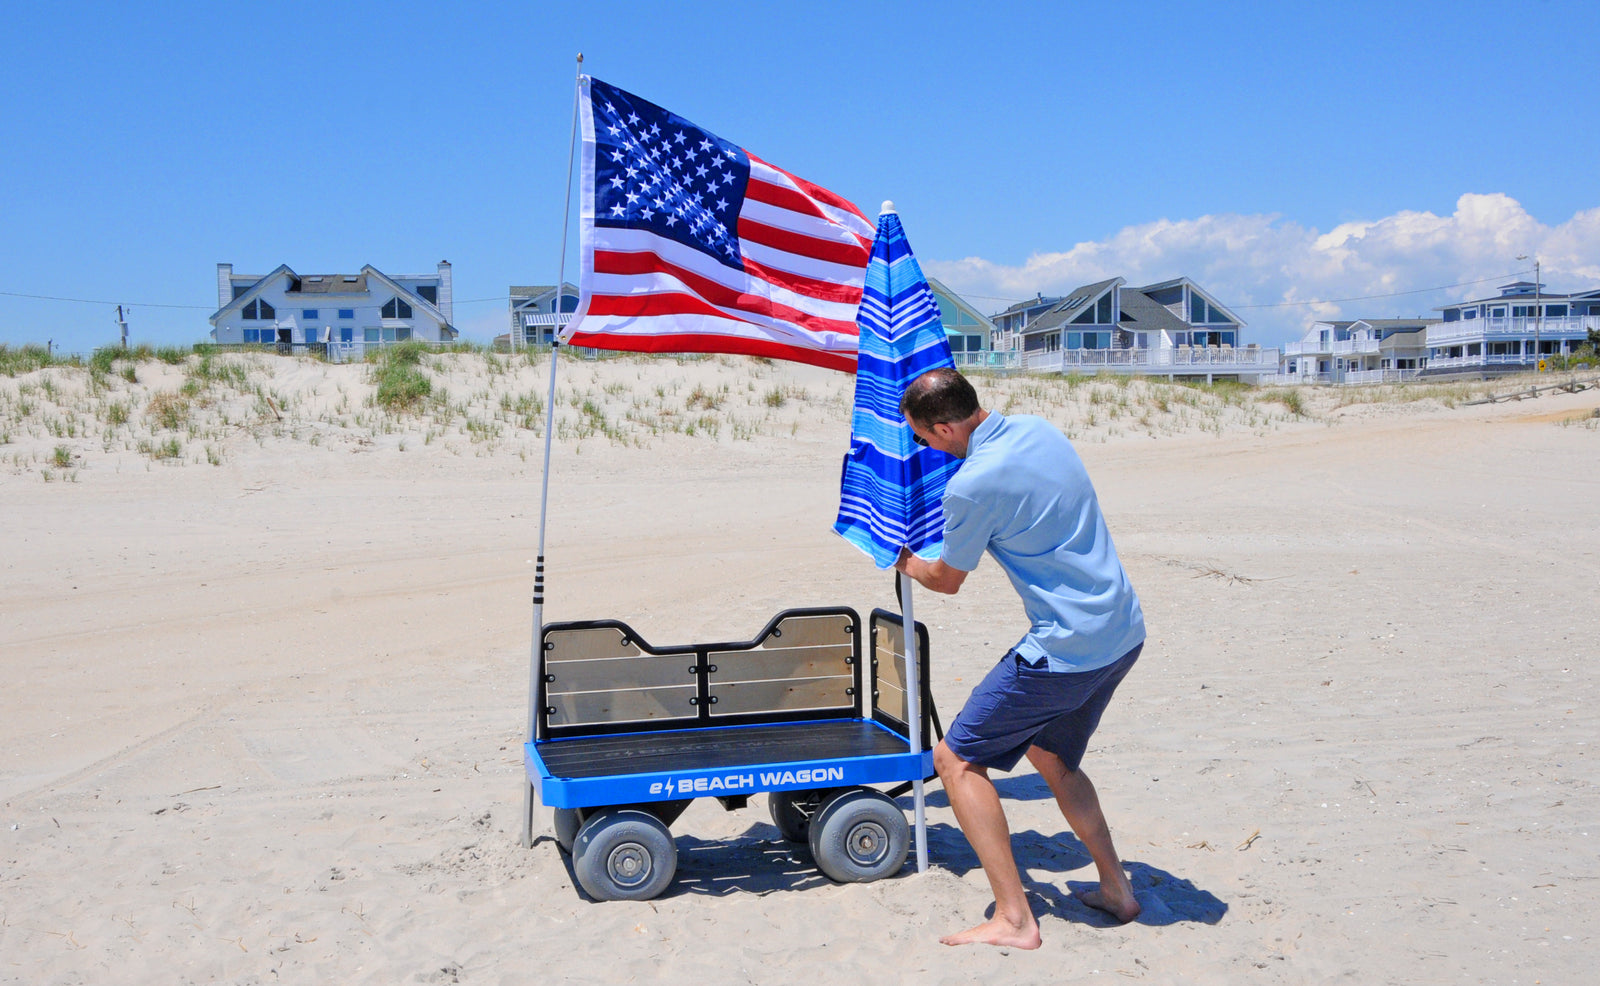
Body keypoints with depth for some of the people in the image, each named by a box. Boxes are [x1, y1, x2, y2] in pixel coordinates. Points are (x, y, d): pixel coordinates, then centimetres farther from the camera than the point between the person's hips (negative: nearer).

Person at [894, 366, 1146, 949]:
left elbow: (948, 581, -1)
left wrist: (908, 565, 21)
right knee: (1052, 755, 27)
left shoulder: (973, 485, -18)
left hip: (1067, 649, -9)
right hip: (1125, 631, 9)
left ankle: (1014, 919, 0)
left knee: (957, 758, 2)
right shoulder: (1038, 429, 5)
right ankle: (1116, 889, 30)